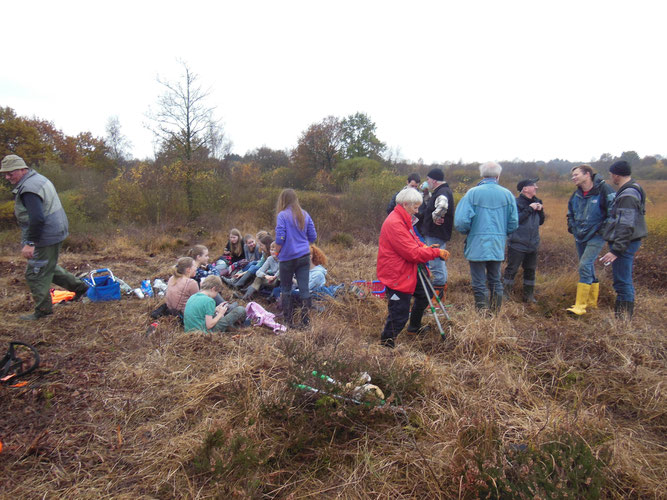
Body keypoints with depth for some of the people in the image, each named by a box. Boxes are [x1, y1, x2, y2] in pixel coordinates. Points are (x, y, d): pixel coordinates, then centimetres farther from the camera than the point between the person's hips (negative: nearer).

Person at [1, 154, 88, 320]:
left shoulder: (28, 188, -21)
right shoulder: (38, 178, 13)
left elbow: (37, 218, -30)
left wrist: (29, 243, -25)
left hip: (46, 237, -11)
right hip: (55, 232, 11)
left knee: (35, 274, 1)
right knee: (48, 267, 25)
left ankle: (43, 309, 13)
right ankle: (79, 286, 30)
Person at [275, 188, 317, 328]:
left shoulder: (282, 215, -10)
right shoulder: (305, 215, 5)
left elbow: (279, 239, -13)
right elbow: (313, 237, 7)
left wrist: (277, 252, 3)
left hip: (288, 258, -3)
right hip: (304, 256, 4)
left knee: (285, 289, 12)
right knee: (304, 288, 5)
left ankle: (288, 320, 15)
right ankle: (305, 320, 8)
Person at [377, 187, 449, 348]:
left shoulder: (404, 220, 11)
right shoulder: (394, 223, -24)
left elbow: (413, 241, 17)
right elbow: (412, 253, -26)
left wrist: (424, 247, -4)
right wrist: (436, 252, -17)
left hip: (408, 272, 11)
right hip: (396, 276, -11)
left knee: (424, 293, 25)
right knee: (399, 315, -5)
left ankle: (415, 328, 43)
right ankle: (386, 343, 13)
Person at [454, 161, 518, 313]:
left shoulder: (472, 193, -9)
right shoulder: (507, 194, 2)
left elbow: (461, 221, -14)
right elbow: (513, 223, 4)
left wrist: (467, 232, 7)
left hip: (477, 245, -3)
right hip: (498, 246, 4)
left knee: (479, 285, 3)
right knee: (495, 281, 17)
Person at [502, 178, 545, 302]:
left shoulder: (536, 202, 12)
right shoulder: (517, 202, -10)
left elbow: (540, 222, 18)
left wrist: (540, 211, 0)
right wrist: (529, 209, -20)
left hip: (532, 245, 7)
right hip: (517, 244, -7)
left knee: (530, 270, 13)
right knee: (511, 269, -2)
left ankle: (529, 295, 24)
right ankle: (506, 293, 9)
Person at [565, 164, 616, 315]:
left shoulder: (604, 190, -14)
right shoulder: (577, 194, 7)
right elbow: (570, 212, 24)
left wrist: (603, 229, -14)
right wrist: (572, 227, 13)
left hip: (596, 236, -7)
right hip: (580, 236, 7)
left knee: (585, 265, -17)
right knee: (588, 267, 14)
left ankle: (580, 305, -14)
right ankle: (592, 301, 28)